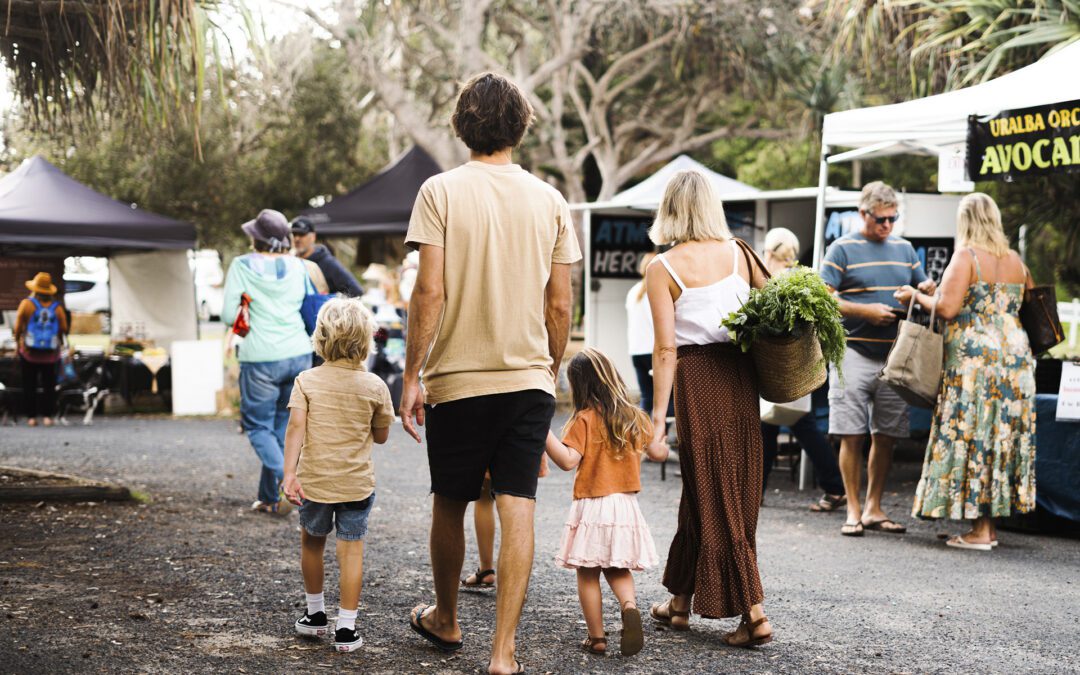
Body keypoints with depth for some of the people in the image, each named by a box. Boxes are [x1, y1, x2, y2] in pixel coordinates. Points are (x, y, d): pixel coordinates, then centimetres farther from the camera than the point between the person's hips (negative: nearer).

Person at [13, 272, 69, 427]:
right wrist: (60, 343, 15)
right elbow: (64, 330, -3)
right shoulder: (57, 307, -3)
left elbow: (18, 328, -9)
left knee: (29, 385, 8)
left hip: (29, 352, -1)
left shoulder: (26, 304, -8)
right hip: (51, 354, 1)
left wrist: (17, 342, 8)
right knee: (49, 385, 9)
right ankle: (47, 416, 3)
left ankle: (31, 416, 6)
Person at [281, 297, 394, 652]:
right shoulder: (374, 386, -4)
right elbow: (381, 436, 5)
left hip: (314, 480, 1)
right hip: (357, 482, -1)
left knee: (312, 543, 21)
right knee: (351, 549, 3)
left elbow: (296, 427, -15)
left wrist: (289, 473, -18)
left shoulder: (307, 381, -5)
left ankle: (315, 612, 35)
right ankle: (346, 628, 1)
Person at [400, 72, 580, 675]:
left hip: (458, 378, -1)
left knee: (450, 505, 16)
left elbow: (430, 292, -12)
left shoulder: (441, 191, -6)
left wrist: (411, 376, -6)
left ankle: (446, 620, 35)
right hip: (530, 378, 2)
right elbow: (560, 303, 3)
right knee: (518, 512, 0)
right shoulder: (550, 200, 2)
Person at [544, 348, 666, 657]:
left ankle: (596, 637, 6)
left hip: (592, 506, -5)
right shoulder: (636, 417, 5)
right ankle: (629, 606, -11)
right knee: (618, 570, 17)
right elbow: (658, 453, 14)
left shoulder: (584, 419, -10)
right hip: (626, 504, 5)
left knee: (588, 574, 6)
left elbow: (568, 460, -20)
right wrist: (664, 445, 36)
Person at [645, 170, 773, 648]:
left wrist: (658, 415, -8)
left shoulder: (663, 268, -7)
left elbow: (666, 349, -11)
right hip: (740, 374, 4)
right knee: (700, 491, 13)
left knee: (714, 497, 3)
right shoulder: (737, 252, 3)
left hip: (696, 379, -4)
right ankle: (680, 602, 20)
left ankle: (753, 612, 3)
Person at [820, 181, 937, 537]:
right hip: (854, 353, -4)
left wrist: (927, 289, 0)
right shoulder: (843, 249, 0)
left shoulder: (904, 249, 16)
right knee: (852, 436, -3)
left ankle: (874, 508, 17)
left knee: (886, 437, 7)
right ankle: (853, 510, 5)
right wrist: (866, 311, -17)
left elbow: (922, 288, 24)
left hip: (894, 355, 5)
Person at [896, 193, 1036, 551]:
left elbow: (947, 308, -14)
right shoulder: (1016, 260, 12)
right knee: (1004, 436, 10)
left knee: (974, 439, -2)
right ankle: (990, 525, 14)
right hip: (1015, 356, 6)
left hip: (975, 355, -6)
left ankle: (980, 531, -3)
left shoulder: (966, 256, -7)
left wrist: (916, 295, 1)